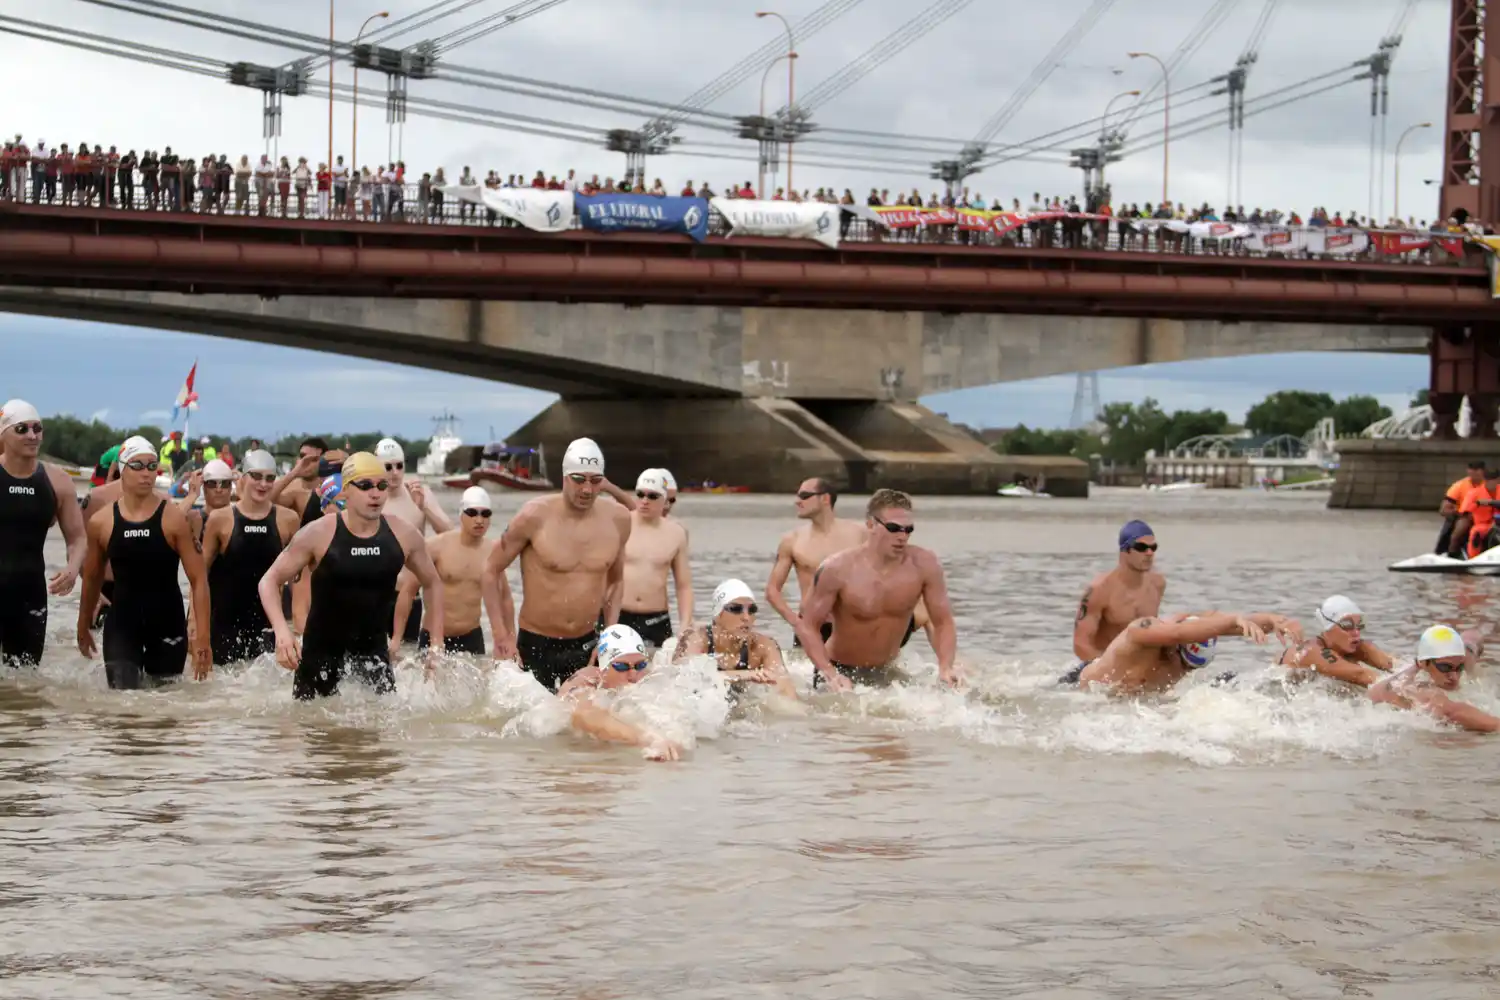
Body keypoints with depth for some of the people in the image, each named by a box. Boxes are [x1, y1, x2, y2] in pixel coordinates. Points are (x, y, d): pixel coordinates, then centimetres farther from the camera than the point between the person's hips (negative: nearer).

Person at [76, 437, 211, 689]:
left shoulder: (174, 518, -7)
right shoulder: (101, 523, 0)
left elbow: (198, 580, -9)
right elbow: (92, 579, 15)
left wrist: (202, 637, -16)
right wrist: (84, 627, 22)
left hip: (167, 623, -1)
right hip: (121, 623, 1)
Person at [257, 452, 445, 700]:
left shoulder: (403, 536, -4)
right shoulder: (319, 534, -13)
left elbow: (431, 583, 13)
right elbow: (270, 581, -7)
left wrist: (437, 642, 6)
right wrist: (281, 631, -23)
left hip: (373, 650, 2)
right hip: (321, 651, -2)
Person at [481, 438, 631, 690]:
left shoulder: (617, 520, 0)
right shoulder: (535, 516, -11)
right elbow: (491, 570, -3)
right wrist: (501, 635, -7)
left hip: (586, 645, 3)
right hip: (536, 644, -3)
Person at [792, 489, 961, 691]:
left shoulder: (924, 566, -13)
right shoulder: (838, 569, -20)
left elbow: (943, 623, -6)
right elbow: (807, 625, -15)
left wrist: (945, 667, -24)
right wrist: (830, 674, -29)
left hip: (885, 673, 3)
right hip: (840, 669, -3)